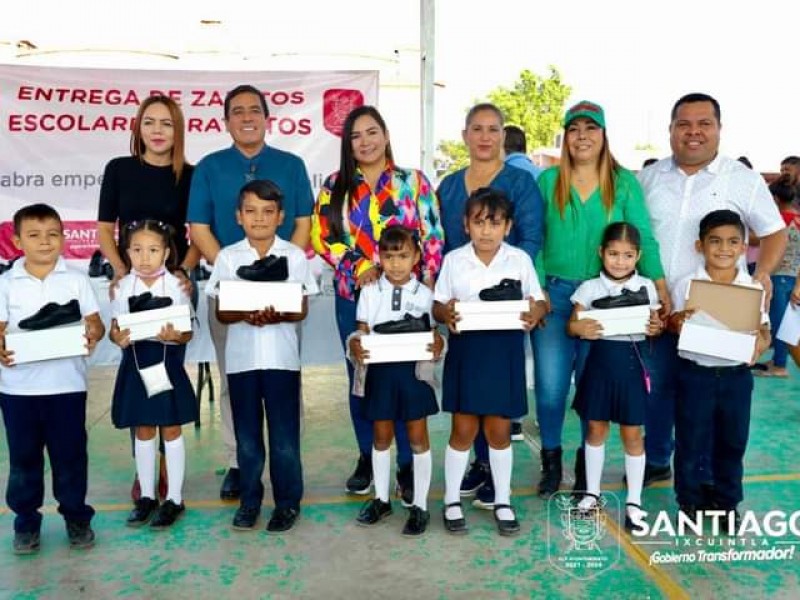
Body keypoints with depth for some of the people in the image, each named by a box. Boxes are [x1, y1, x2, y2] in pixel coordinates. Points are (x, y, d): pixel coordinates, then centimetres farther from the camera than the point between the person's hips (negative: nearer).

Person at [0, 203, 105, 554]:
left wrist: (93, 334, -22)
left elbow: (94, 322, 1)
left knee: (70, 455, 8)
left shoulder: (77, 280, 1)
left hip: (66, 385, -1)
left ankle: (76, 516, 24)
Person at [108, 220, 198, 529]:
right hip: (136, 362, 3)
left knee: (171, 431, 6)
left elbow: (188, 332, -4)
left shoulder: (176, 285, -6)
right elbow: (114, 327, 4)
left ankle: (174, 498, 16)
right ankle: (147, 496, 26)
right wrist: (118, 337, -19)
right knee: (143, 432, 13)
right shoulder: (123, 286, 0)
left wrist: (175, 336, -26)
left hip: (168, 362, -2)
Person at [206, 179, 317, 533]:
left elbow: (302, 310, 0)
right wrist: (245, 315, -18)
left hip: (281, 356, -1)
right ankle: (250, 499, 24)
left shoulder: (294, 256, 0)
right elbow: (221, 313, 2)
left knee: (284, 434, 4)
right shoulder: (227, 257, 3)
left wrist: (276, 316, -20)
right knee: (246, 434, 10)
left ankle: (287, 501, 17)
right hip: (241, 356, 1)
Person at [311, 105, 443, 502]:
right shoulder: (335, 185, 8)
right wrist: (359, 267, -13)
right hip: (353, 295, 2)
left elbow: (433, 238, 0)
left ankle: (408, 464, 10)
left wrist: (427, 287, -10)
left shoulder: (414, 181, 4)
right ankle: (367, 458, 25)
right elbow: (322, 237, 1)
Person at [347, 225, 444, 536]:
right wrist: (355, 345, -20)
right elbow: (362, 331, 1)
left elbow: (433, 332, -1)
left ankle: (420, 505, 17)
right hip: (380, 370, 2)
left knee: (417, 437, 5)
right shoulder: (370, 292, 3)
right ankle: (381, 498, 30)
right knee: (381, 436, 13)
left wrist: (438, 344, -24)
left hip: (414, 369, -1)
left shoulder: (425, 294, 0)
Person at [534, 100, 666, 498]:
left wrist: (660, 285, -11)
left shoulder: (624, 182, 4)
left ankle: (587, 465, 26)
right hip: (554, 293, 0)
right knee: (550, 386, -1)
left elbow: (643, 237, 0)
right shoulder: (548, 180, 4)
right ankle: (551, 462, 20)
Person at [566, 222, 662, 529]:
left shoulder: (646, 287, 1)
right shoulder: (590, 288, -2)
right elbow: (572, 324, -1)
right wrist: (580, 329, -24)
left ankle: (634, 501, 18)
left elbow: (655, 324, 7)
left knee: (632, 433, 6)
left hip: (632, 362, 0)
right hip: (600, 360, 0)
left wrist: (656, 328, -16)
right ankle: (592, 492, 28)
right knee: (596, 428, 11)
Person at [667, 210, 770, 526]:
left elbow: (763, 330, 5)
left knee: (732, 441, 14)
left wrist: (760, 342, -17)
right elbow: (675, 328, 0)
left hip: (737, 375, 2)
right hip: (695, 373, -2)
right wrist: (676, 322, -23)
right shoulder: (686, 285, -6)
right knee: (690, 441, 8)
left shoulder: (753, 288, -1)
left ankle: (727, 502, 32)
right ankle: (690, 501, 26)